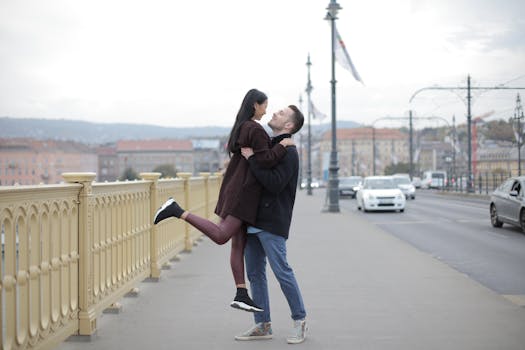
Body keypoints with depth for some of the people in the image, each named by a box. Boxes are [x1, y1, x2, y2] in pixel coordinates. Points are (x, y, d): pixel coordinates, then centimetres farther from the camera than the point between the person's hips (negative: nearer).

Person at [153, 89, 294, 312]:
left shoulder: (241, 127, 17)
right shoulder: (256, 130, -12)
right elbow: (266, 161, -19)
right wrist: (282, 145, -6)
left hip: (235, 187, 10)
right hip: (244, 192, -10)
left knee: (239, 244, 5)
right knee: (221, 236, -18)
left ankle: (241, 295, 5)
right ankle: (177, 211, -17)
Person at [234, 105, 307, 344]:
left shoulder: (288, 152, -10)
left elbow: (275, 183, -23)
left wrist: (251, 158, -19)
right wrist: (238, 152, 15)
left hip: (271, 223, -9)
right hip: (252, 221, 9)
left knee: (282, 271, -6)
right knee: (255, 273, 8)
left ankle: (299, 321, 9)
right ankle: (262, 325, 15)